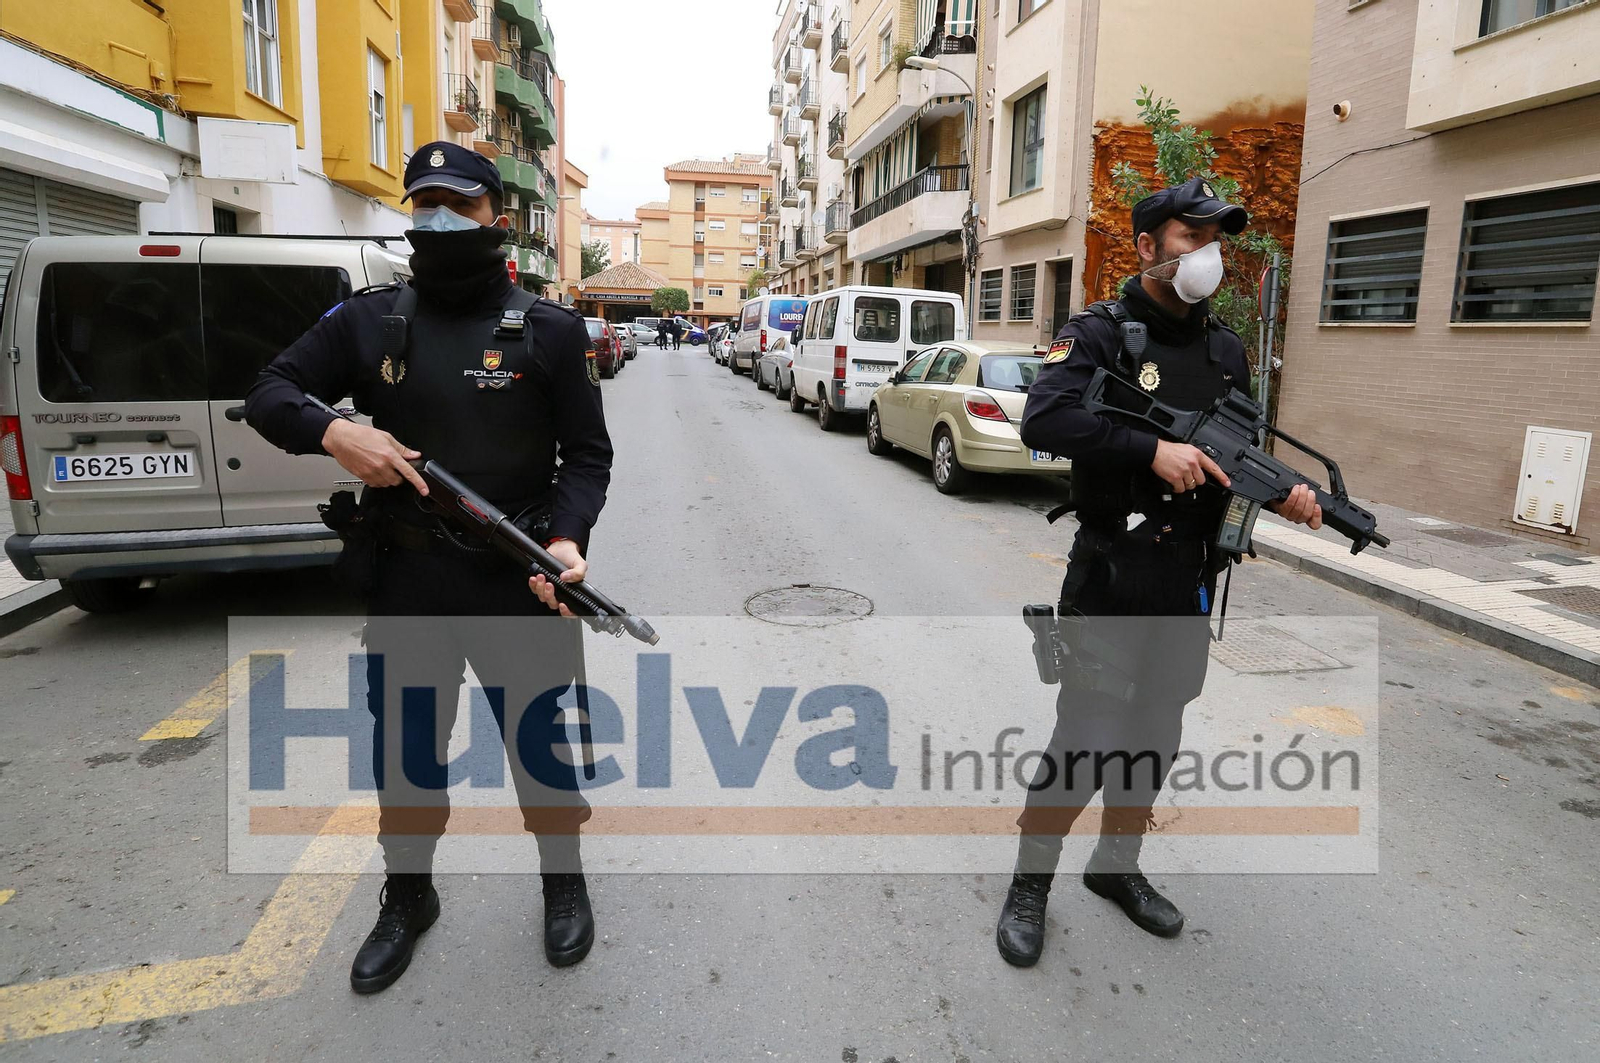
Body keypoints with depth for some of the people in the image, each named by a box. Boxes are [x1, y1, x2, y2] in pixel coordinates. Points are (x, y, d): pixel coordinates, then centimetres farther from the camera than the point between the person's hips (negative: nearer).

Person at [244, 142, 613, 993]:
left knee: (538, 741, 9)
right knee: (403, 748, 17)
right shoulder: (369, 321, 5)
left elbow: (588, 454, -2)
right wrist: (333, 431, -14)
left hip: (516, 585, -3)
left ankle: (564, 882, 35)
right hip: (403, 585, 3)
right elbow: (269, 394, 8)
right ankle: (407, 897, 40)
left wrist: (569, 535, -21)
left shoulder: (549, 330, -2)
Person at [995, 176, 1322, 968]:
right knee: (1084, 733, -4)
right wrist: (1153, 450, -30)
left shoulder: (1226, 349, 12)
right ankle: (1031, 884, 15)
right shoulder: (1099, 333, -8)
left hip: (1191, 578, 7)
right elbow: (1043, 421, -24)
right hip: (1111, 575, -6)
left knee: (1156, 730, 16)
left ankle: (1117, 864, 35)